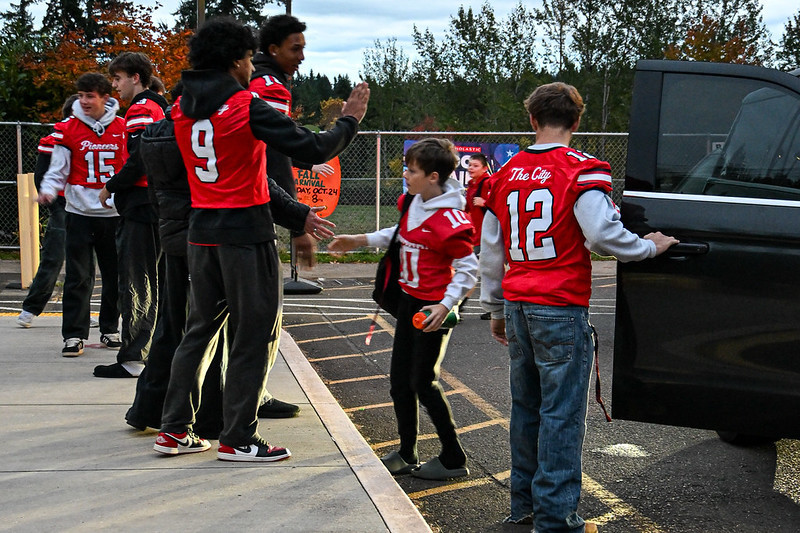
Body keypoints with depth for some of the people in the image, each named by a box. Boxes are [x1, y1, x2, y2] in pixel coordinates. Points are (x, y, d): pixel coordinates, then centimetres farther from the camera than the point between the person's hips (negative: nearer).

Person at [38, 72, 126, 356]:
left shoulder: (123, 128, 3)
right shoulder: (68, 128, 0)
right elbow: (58, 169, 1)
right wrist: (48, 190, -16)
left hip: (115, 212, 2)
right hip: (80, 212, -2)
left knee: (115, 274, 9)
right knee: (77, 276, -4)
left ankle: (110, 329, 24)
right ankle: (73, 335, 1)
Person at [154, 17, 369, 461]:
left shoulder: (184, 109, 8)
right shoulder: (248, 107, -13)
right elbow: (314, 150, -15)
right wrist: (350, 121, 2)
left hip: (202, 229, 7)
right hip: (246, 232, -7)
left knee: (201, 328, 17)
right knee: (254, 335, 4)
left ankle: (175, 429, 20)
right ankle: (239, 439, 8)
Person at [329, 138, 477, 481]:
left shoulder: (450, 220, -22)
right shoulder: (414, 203, 4)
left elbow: (468, 269, -17)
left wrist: (446, 306, -24)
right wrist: (360, 241, 20)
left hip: (432, 309, -9)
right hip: (409, 299, 9)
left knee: (423, 382, -3)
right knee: (400, 380, 13)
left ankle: (453, 459, 11)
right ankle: (406, 455, 25)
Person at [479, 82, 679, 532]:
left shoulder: (507, 174, 10)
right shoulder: (582, 170, -9)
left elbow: (490, 250, 15)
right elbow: (603, 234, -20)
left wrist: (496, 309, 24)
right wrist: (650, 247, -2)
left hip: (517, 306, 6)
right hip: (561, 309, -6)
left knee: (526, 406, 17)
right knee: (562, 414, -1)